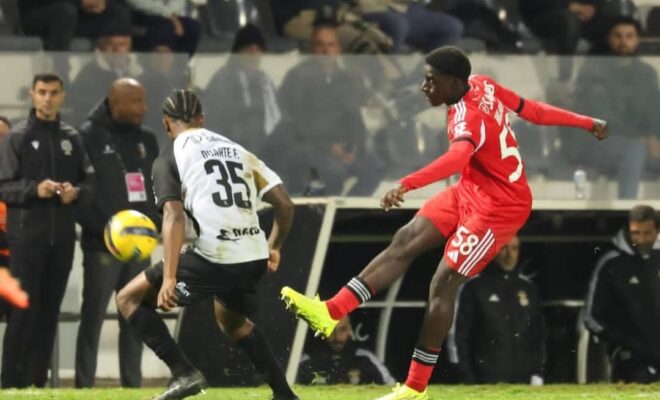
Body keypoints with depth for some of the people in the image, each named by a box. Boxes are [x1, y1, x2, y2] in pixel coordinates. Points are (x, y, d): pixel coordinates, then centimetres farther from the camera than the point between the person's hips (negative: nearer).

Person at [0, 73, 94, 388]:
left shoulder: (72, 138, 11)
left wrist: (76, 192, -9)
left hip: (62, 237, 4)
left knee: (49, 309, 7)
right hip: (26, 235, -4)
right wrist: (35, 189, -20)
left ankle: (38, 378, 12)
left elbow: (90, 181, 12)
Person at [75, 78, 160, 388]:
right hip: (102, 246, -6)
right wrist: (102, 227, -19)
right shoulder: (89, 137, -7)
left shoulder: (146, 139, 13)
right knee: (93, 316, -4)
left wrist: (154, 221, 3)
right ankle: (84, 385, -2)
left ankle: (133, 384, 13)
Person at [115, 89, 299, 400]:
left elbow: (174, 215, -12)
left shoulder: (169, 159, 3)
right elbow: (284, 203, 14)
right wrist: (274, 247, 31)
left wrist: (169, 277, -19)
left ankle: (183, 372, -8)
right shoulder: (238, 150, 19)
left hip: (212, 258, -6)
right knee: (233, 322, 35)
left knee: (129, 299, 7)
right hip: (254, 258, 6)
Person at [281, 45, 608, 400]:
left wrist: (406, 185, -63)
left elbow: (458, 156, -50)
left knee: (443, 283, -10)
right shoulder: (483, 86, -2)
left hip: (499, 206, -10)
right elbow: (532, 110, 8)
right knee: (405, 242, -1)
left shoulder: (468, 117, -29)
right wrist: (586, 123, 21)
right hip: (471, 191, 10)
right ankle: (332, 312, -8)